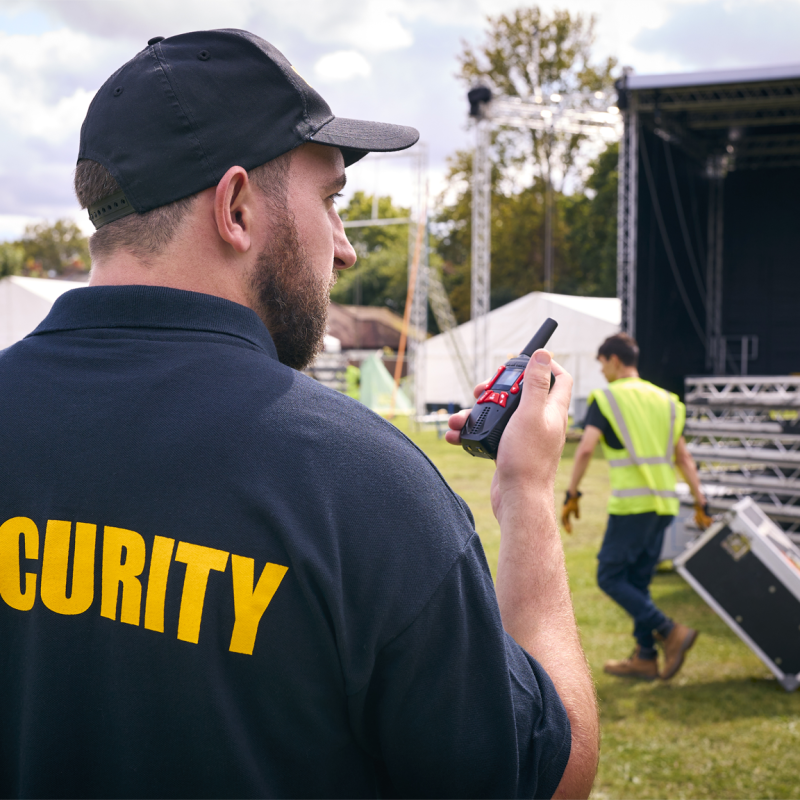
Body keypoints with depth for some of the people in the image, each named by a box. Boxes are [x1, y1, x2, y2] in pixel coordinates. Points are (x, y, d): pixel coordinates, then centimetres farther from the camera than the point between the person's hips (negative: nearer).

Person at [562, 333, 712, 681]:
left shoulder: (606, 398, -2)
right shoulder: (664, 400, 16)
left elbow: (585, 449, -13)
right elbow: (683, 458, 15)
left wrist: (571, 496, -8)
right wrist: (700, 503, 17)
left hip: (631, 503, -7)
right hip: (664, 503, 7)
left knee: (611, 577, 1)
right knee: (638, 581, 15)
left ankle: (670, 632, -11)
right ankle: (645, 658, 15)